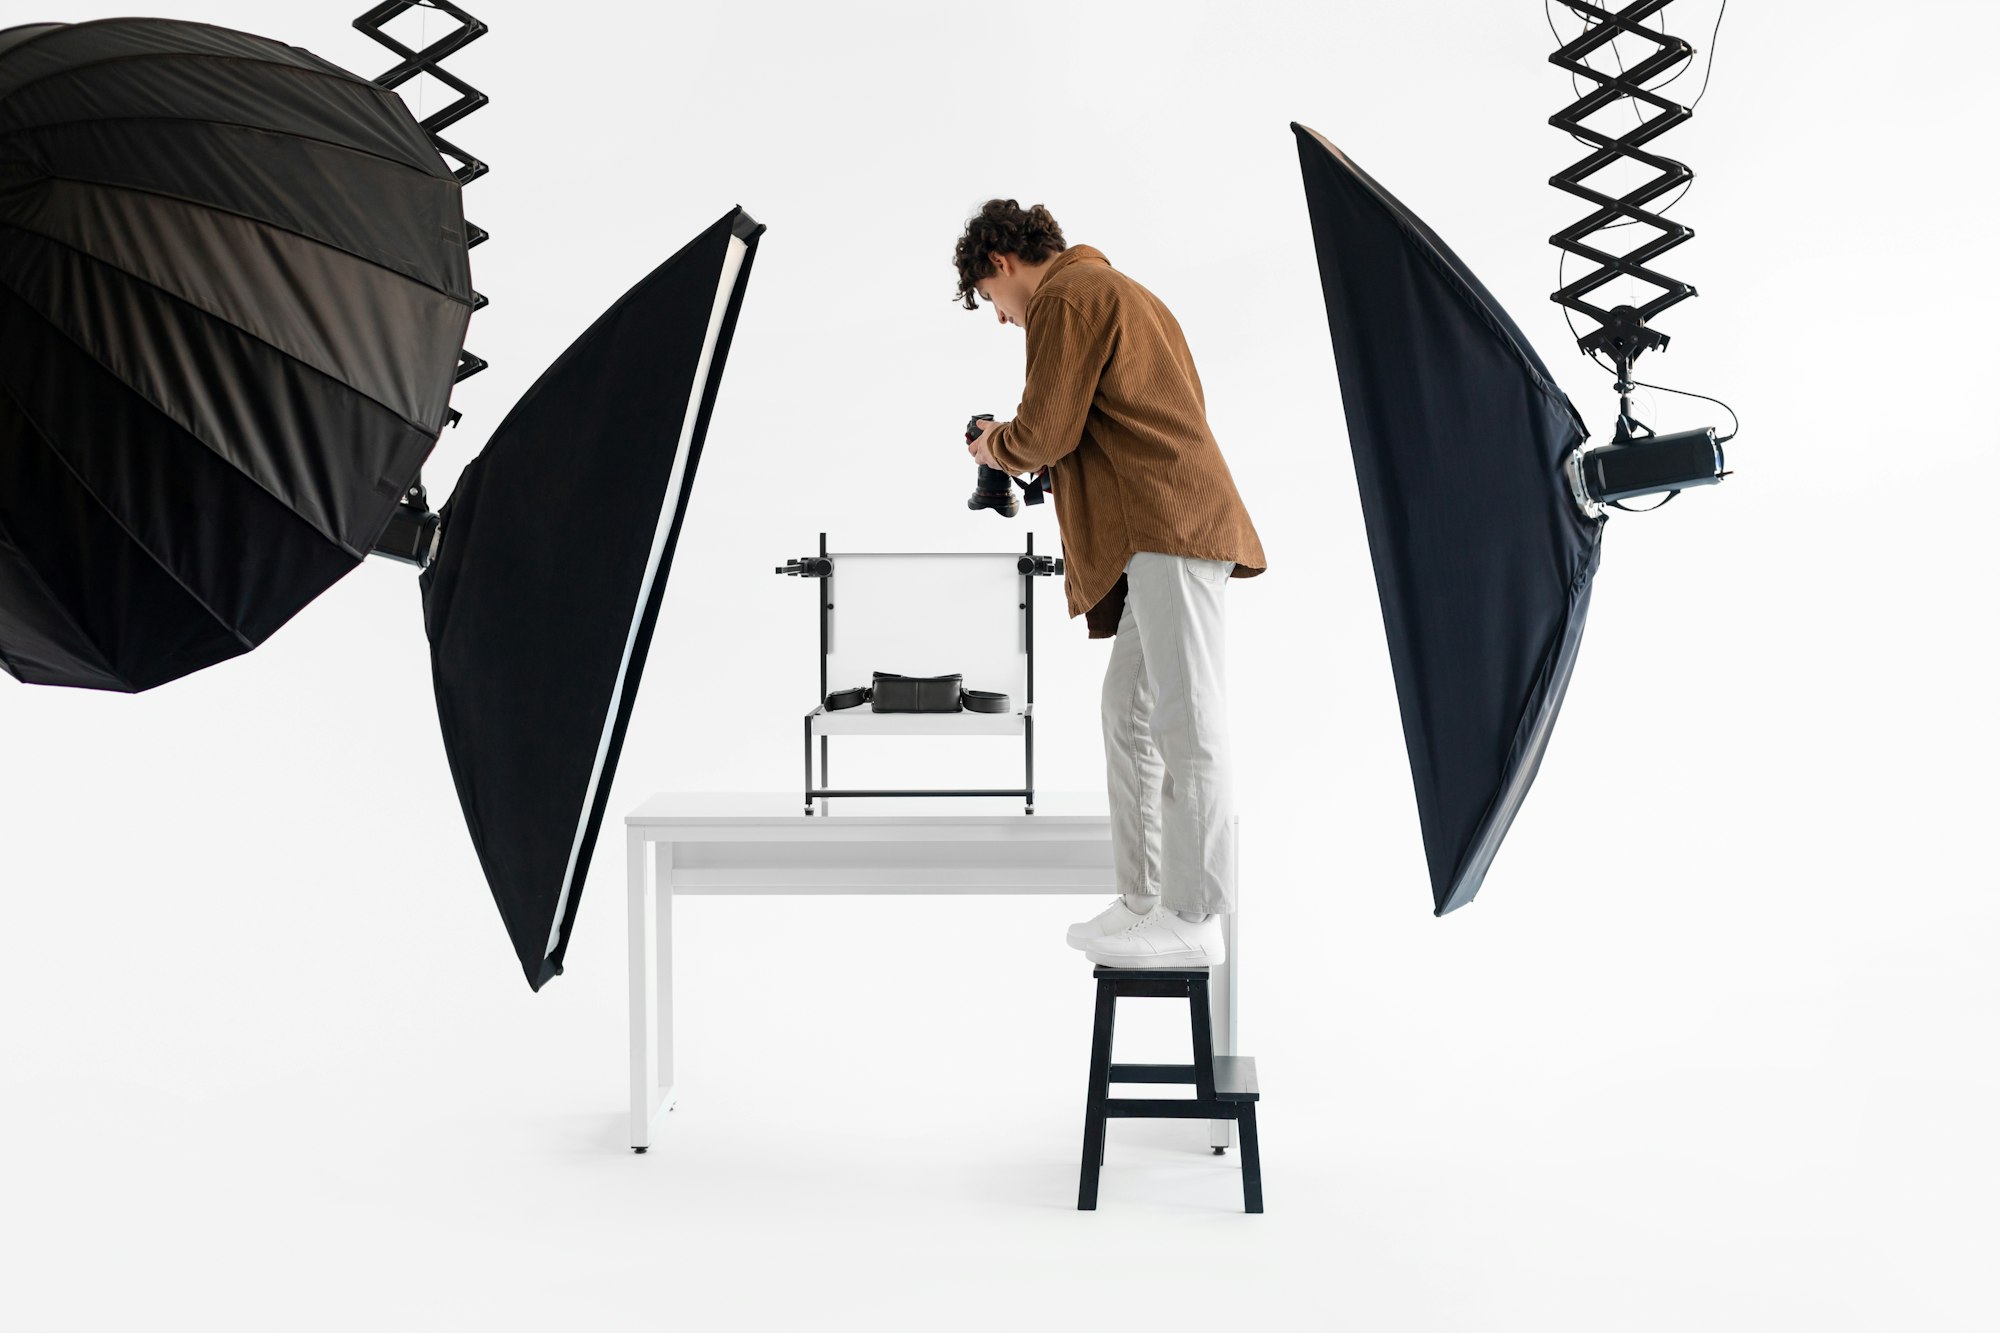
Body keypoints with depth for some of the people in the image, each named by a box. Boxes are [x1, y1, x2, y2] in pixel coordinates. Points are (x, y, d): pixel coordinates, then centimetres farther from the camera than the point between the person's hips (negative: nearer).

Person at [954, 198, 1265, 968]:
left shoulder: (1064, 298, -3)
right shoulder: (1117, 292, 29)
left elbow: (1043, 430, -10)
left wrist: (994, 447, 11)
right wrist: (1033, 459, 22)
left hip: (1171, 527, -11)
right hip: (1165, 531, 11)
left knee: (1184, 721, -11)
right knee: (1129, 715, 11)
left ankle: (1196, 922, -9)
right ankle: (1142, 901, 14)